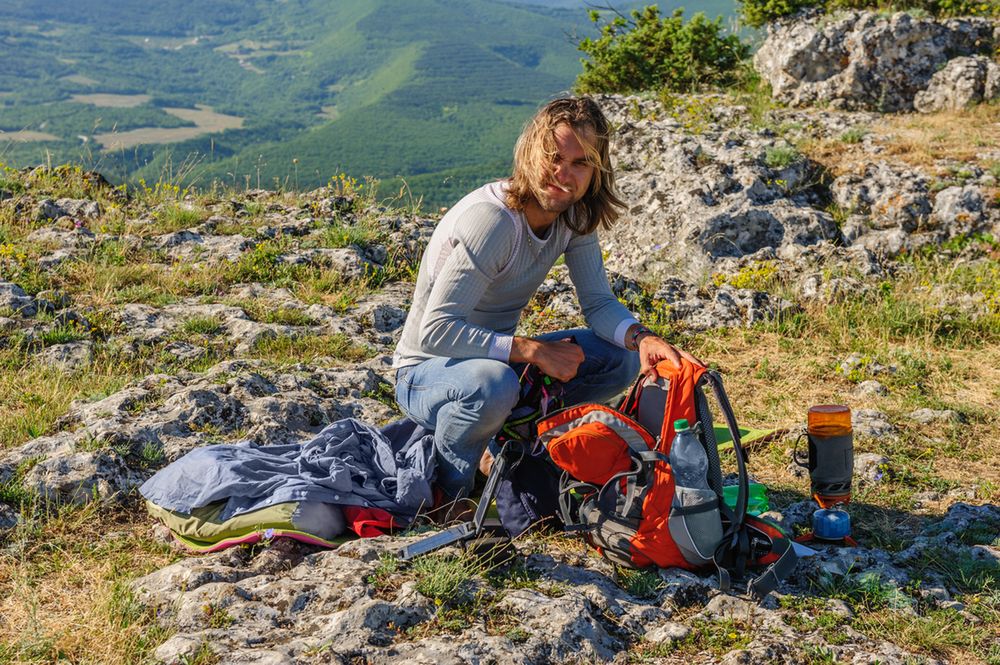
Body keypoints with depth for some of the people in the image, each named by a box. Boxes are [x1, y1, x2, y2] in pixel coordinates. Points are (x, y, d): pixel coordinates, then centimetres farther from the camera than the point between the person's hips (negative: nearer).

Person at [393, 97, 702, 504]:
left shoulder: (573, 216, -6)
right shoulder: (492, 219, -29)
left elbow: (598, 303, -4)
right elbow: (435, 331, -31)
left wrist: (642, 338, -26)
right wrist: (534, 351, -32)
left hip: (499, 360, 7)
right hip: (426, 373, -7)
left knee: (622, 358, -8)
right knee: (494, 385, -41)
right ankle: (446, 491, -11)